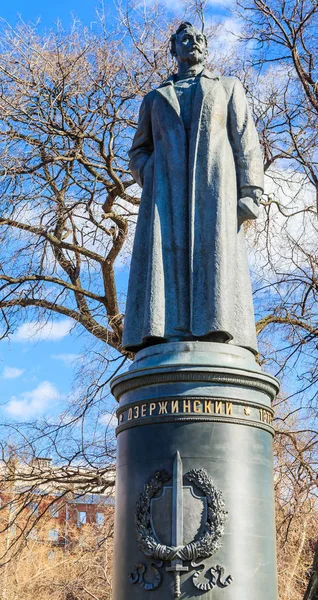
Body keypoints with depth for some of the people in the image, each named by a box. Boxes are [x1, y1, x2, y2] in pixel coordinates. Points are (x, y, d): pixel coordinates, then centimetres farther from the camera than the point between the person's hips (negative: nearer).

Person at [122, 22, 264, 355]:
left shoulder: (229, 87, 24)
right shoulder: (155, 98, 29)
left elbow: (246, 143, 11)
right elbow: (139, 152, 24)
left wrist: (250, 192, -5)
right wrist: (153, 183, 0)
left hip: (214, 184, -1)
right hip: (167, 188, 2)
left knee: (217, 256, -18)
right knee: (165, 258, -17)